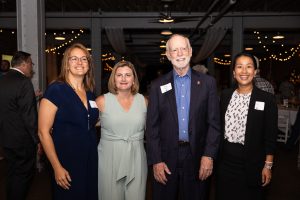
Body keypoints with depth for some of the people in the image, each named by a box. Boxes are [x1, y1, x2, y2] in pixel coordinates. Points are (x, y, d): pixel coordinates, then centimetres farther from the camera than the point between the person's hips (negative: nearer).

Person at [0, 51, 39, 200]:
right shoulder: (24, 82, -20)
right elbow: (29, 116, -21)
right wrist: (37, 139, -12)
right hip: (23, 140, -8)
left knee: (12, 173, 22)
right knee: (23, 175, 8)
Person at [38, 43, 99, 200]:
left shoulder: (89, 93, 6)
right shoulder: (56, 90, -13)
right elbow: (43, 132, -14)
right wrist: (57, 167, -16)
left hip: (91, 161, 6)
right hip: (66, 163, -6)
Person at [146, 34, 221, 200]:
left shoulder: (207, 83, 1)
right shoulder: (158, 86, 1)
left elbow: (214, 122, 0)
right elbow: (152, 127, 0)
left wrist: (209, 155, -7)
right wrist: (155, 161, -5)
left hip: (196, 157, 0)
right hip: (166, 157, 0)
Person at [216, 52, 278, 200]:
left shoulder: (267, 99, -8)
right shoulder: (225, 95, 3)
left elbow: (270, 135, -5)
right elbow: (220, 126, 8)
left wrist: (268, 165, -5)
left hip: (251, 161, -3)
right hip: (225, 159, 3)